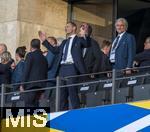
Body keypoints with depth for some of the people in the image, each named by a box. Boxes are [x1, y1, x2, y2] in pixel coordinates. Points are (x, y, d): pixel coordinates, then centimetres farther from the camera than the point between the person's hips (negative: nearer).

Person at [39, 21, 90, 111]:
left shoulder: (79, 40, 6)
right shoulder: (64, 42, 27)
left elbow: (86, 44, -11)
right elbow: (55, 50, 28)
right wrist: (44, 41, 27)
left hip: (72, 67, -7)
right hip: (62, 68, 7)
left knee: (73, 92, -12)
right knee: (62, 93, 6)